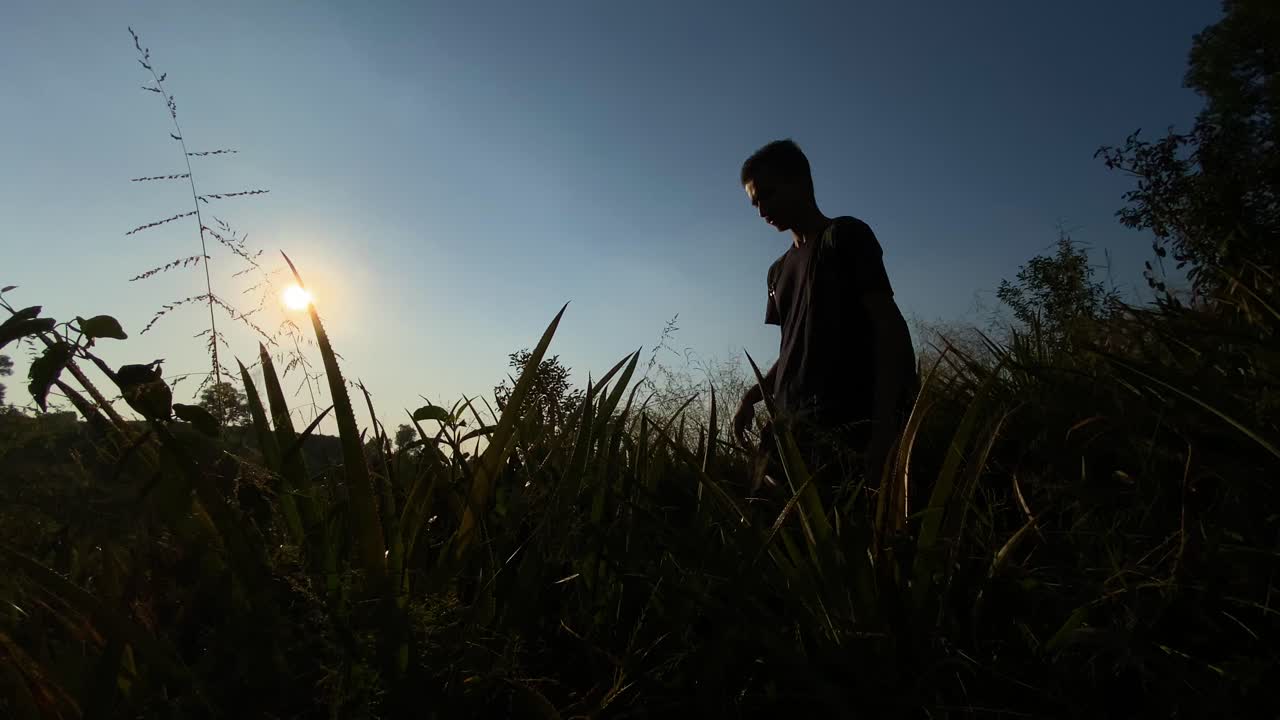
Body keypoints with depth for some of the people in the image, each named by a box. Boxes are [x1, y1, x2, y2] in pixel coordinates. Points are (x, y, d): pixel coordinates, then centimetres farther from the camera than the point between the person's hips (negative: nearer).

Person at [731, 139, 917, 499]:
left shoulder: (845, 236, 2)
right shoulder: (779, 271, 23)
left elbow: (890, 328, -7)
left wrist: (885, 428, -17)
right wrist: (754, 395, 8)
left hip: (847, 422, -6)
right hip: (789, 423, 7)